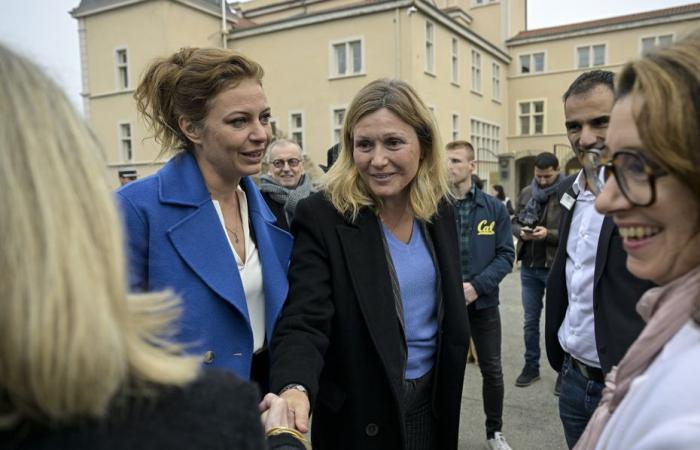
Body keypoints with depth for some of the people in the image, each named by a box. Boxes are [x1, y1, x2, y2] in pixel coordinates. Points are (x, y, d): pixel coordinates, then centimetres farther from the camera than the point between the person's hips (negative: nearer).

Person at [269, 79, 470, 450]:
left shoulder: (439, 210, -3)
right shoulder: (321, 217, -19)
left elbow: (450, 313, 9)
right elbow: (303, 321, -26)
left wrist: (448, 391, 14)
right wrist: (294, 388, -45)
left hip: (434, 401, 5)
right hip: (362, 414, -4)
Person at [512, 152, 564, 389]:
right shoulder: (526, 193, 6)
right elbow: (514, 223, 12)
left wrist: (549, 234, -25)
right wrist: (521, 232, -8)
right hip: (529, 267, 5)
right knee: (530, 320, 15)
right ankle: (531, 366, 30)